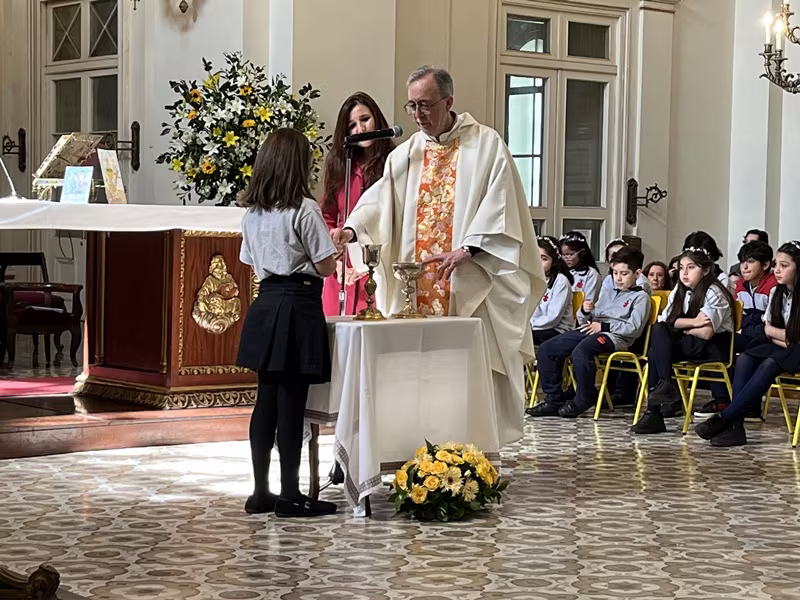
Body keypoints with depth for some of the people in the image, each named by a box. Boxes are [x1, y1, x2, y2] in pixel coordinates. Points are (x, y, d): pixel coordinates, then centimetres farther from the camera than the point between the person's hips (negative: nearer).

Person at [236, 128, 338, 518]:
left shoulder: (252, 212, 9)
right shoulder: (304, 209, -11)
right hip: (297, 307, -7)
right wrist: (331, 249, 10)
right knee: (292, 402, -3)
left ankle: (260, 492, 15)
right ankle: (290, 496, 2)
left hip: (264, 306, 7)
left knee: (266, 400, 11)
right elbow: (326, 267, -9)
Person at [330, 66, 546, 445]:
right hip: (416, 283, 4)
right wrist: (351, 229, -16)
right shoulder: (405, 154, 14)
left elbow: (499, 205, -6)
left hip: (470, 284, -4)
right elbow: (380, 201, 3)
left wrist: (466, 250, -17)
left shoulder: (486, 144, 2)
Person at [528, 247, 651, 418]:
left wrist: (603, 326, -11)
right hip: (590, 331, 8)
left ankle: (583, 401, -21)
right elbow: (584, 321, 26)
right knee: (546, 350, -7)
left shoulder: (640, 297, 5)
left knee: (581, 351, -38)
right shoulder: (607, 294, 27)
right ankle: (554, 399, -3)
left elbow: (635, 328, -9)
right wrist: (585, 312, 2)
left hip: (615, 336, -8)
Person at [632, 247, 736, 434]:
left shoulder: (714, 293, -11)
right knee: (658, 329, -18)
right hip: (688, 345, 8)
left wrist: (682, 325, -6)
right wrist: (693, 322, -15)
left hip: (714, 347, -8)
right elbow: (667, 320, 0)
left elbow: (706, 333, -20)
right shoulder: (680, 291, 12)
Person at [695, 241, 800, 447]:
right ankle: (735, 427, -31)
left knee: (770, 364, -34)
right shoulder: (776, 292, 7)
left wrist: (773, 331, -3)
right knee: (744, 359, -21)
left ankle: (724, 418, -35)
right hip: (781, 347, 7)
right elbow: (768, 330, 8)